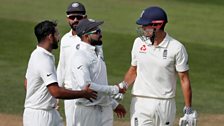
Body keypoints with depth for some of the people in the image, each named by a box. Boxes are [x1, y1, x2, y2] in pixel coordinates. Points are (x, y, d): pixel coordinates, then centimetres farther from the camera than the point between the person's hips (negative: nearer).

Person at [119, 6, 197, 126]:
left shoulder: (176, 48, -7)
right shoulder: (139, 42, 4)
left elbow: (184, 79, -5)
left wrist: (188, 110, -7)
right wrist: (123, 85, -5)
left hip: (165, 105, -2)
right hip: (140, 102, 2)